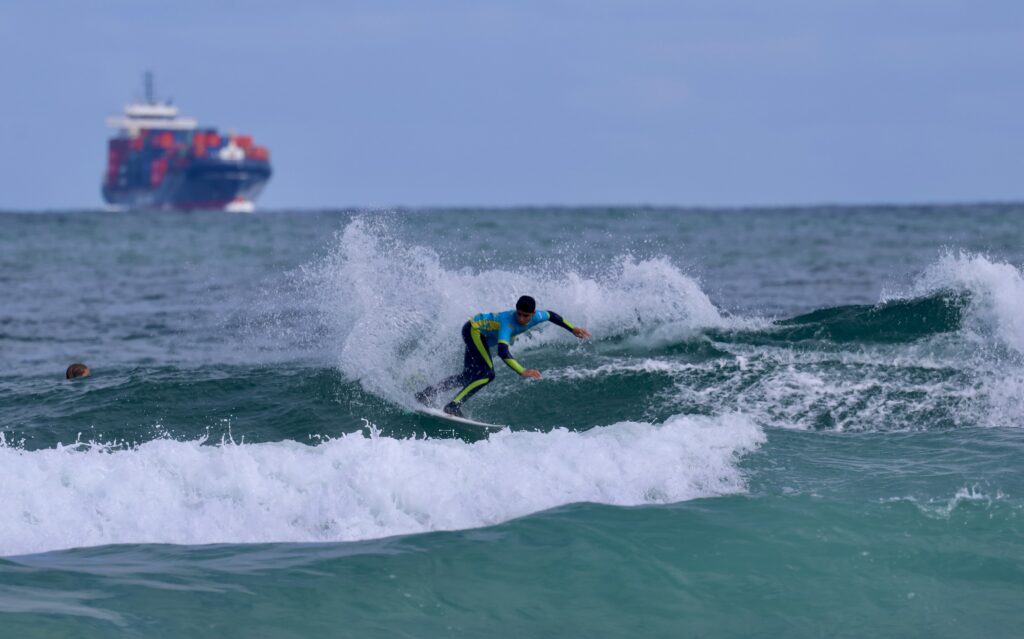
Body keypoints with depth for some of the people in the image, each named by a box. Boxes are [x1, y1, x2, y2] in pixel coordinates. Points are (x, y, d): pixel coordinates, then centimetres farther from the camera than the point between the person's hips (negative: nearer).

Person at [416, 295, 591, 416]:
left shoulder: (536, 317, -18)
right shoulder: (508, 322, -41)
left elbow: (551, 315, 6)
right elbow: (502, 352, -51)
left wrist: (572, 329, 9)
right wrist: (522, 372, -58)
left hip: (477, 334, 9)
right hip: (474, 329, -9)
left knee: (468, 377, 15)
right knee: (487, 374, -24)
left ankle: (426, 394, 20)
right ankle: (453, 406, -23)